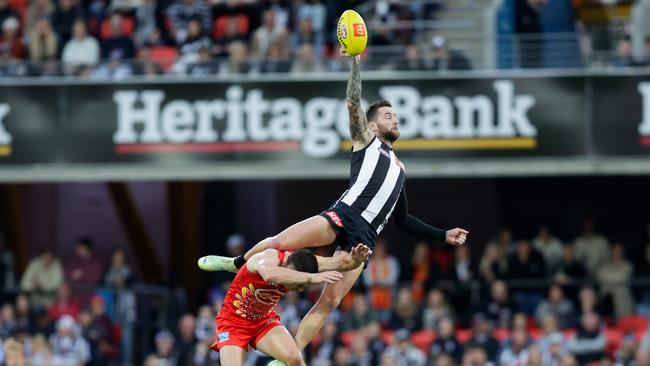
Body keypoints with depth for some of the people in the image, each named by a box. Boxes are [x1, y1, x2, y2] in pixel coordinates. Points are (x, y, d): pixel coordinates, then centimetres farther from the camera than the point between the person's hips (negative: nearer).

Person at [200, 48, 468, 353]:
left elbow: (403, 220, 35)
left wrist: (444, 236, 30)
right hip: (344, 214, -4)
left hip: (365, 236, 4)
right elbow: (353, 103, -1)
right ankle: (237, 264, 12)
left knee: (330, 301, -8)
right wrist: (356, 61, -6)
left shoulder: (398, 167, 32)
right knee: (280, 243, -19)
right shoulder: (366, 141, 16)